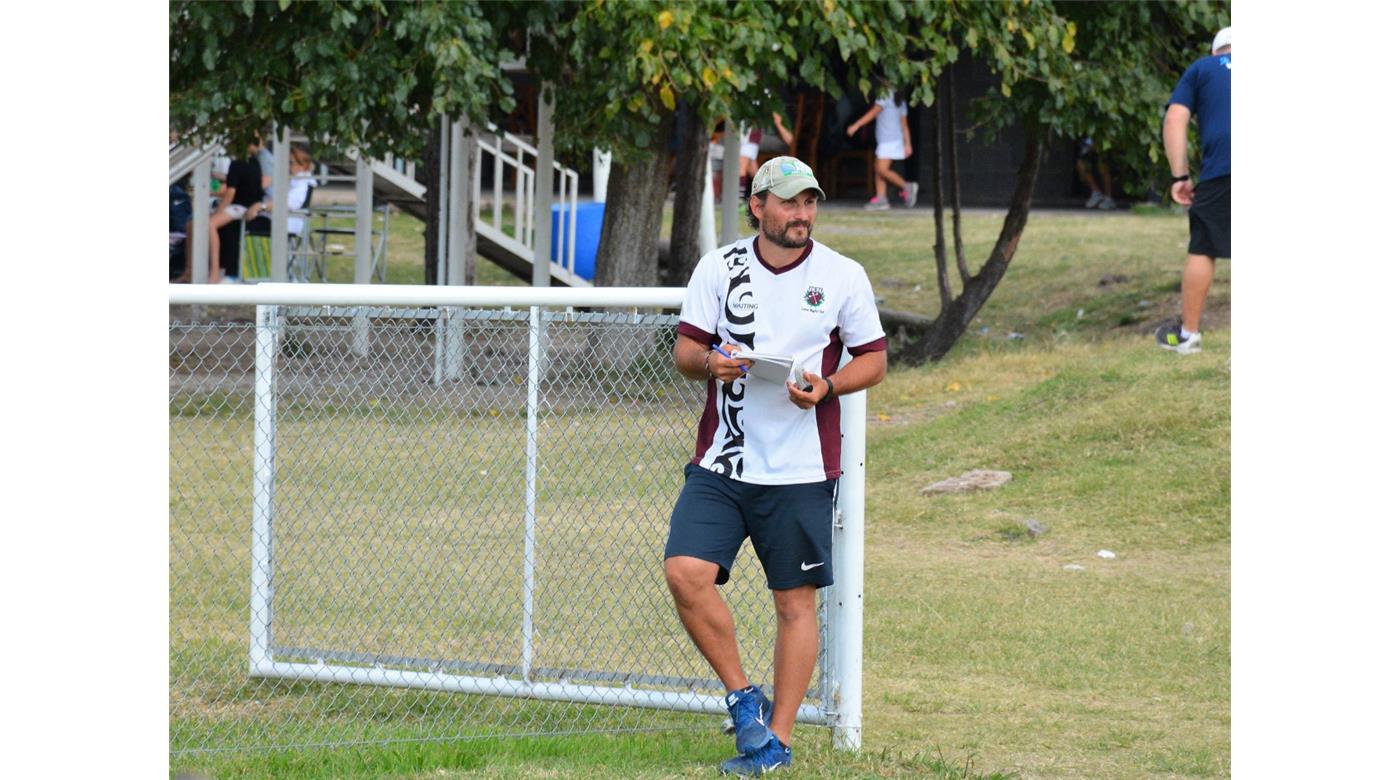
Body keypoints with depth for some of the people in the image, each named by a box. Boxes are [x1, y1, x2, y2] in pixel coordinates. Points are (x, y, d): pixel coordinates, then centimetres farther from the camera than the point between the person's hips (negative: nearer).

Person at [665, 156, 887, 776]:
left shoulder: (843, 276, 1)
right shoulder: (719, 268, 4)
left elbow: (873, 359, 6)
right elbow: (685, 350, 7)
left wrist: (826, 386, -13)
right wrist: (709, 362, -16)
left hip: (801, 469, -1)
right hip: (721, 463, 1)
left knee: (796, 602, 1)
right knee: (685, 572, -15)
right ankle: (743, 699, 3)